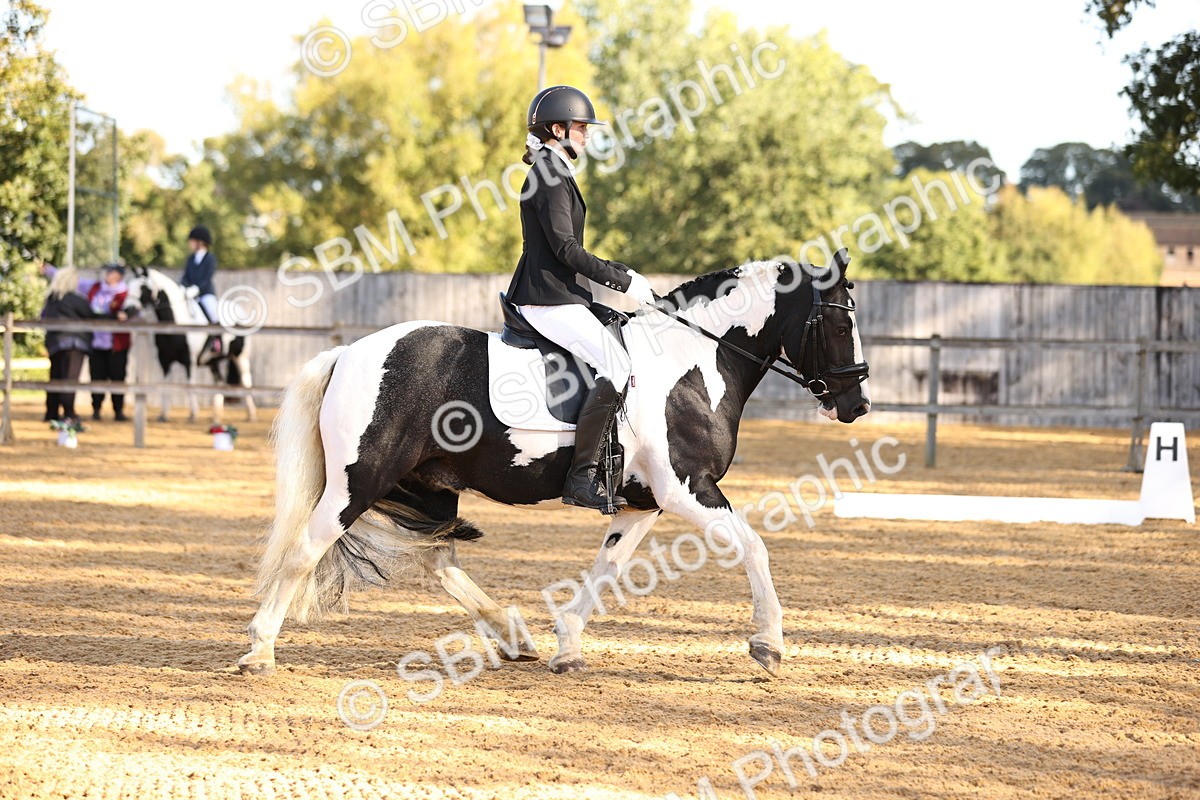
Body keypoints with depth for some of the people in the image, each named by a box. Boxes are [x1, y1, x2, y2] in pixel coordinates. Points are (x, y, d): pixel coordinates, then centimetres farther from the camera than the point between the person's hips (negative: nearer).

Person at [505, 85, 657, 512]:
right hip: (549, 299, -11)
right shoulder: (550, 177, -13)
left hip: (555, 294, 11)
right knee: (617, 367, -21)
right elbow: (565, 248, -19)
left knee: (616, 361, 15)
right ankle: (582, 476, -21)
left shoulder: (554, 174, 19)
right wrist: (623, 281, -14)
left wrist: (618, 270, 15)